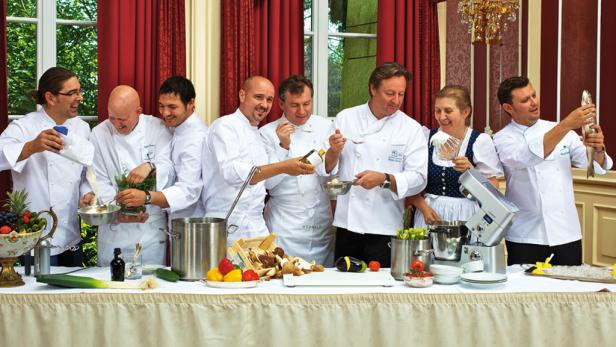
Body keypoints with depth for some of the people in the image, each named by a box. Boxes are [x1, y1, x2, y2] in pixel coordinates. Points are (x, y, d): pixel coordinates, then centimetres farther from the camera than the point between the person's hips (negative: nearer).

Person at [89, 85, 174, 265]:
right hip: (114, 228, 1)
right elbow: (99, 182, -3)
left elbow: (170, 169, -9)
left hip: (152, 225, 0)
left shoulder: (158, 128, -2)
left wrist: (150, 166, -30)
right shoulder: (99, 134, 0)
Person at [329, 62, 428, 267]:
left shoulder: (411, 129, 3)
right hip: (347, 223, 2)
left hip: (384, 228, -1)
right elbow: (327, 169, 9)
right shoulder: (346, 118, 7)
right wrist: (332, 153, -13)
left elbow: (418, 179, -5)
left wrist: (384, 179, -20)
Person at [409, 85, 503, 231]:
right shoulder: (426, 137, 6)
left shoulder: (480, 141, -1)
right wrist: (424, 208, -6)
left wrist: (471, 171, -17)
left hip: (465, 217, -2)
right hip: (429, 214, 2)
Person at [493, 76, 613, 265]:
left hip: (566, 233, 3)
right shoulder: (503, 139, -4)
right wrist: (567, 124, -31)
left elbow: (596, 165, 2)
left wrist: (597, 149, -22)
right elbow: (526, 158, -25)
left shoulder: (559, 130, 9)